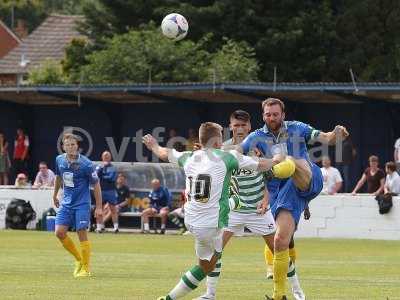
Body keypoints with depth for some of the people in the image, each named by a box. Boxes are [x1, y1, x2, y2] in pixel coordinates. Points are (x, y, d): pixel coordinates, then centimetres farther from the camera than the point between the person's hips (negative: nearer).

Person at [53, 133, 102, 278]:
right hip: (66, 203, 5)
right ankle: (79, 259, 17)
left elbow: (96, 185, -8)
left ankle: (85, 269, 7)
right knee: (59, 232, -5)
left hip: (82, 204, -5)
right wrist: (55, 195, 28)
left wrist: (99, 207, -9)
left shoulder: (86, 164, -16)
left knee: (82, 234, -6)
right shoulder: (60, 160, 0)